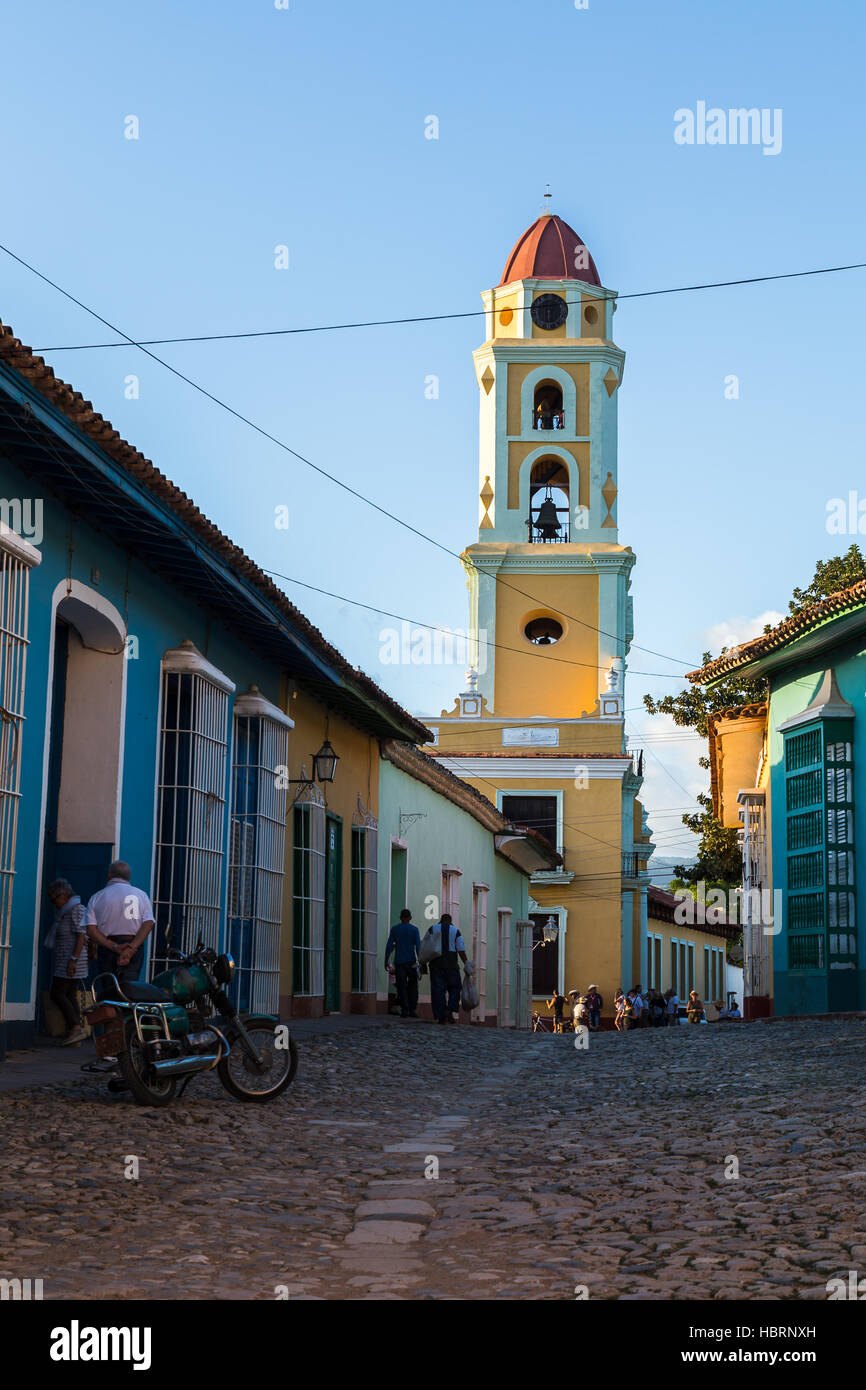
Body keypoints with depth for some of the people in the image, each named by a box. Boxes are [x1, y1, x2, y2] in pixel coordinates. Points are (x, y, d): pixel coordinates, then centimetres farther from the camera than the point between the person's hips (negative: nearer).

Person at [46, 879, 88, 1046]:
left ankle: (76, 1028, -13)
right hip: (67, 962, 10)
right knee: (71, 995, 6)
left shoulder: (76, 910, -11)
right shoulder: (66, 911, 19)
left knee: (57, 993, -10)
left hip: (71, 962, -10)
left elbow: (81, 936, -19)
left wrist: (73, 959, -24)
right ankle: (73, 1032, 4)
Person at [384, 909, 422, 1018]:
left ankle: (405, 1010, -5)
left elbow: (389, 946, 0)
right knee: (412, 986, 10)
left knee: (402, 986, 2)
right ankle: (412, 1009, 3)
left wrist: (386, 961, 4)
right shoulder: (414, 929, 1)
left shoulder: (394, 929, 3)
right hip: (411, 961, 0)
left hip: (399, 962, 0)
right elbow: (418, 947, -5)